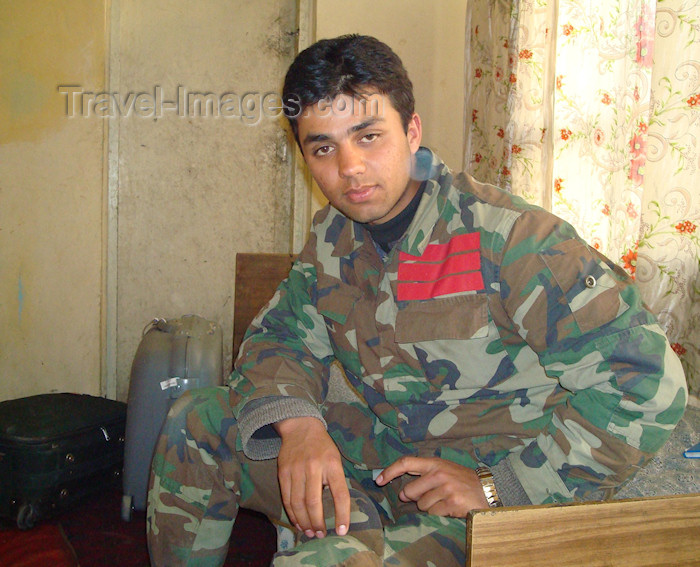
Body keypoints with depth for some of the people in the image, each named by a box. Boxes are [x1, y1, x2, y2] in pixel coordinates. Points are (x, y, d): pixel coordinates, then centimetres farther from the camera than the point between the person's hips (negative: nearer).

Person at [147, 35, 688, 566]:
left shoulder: (508, 238, -21)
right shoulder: (333, 236, 1)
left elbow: (649, 379, -22)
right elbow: (281, 333, 8)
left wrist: (497, 486, -22)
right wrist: (296, 423, -16)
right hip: (381, 453, 7)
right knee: (197, 423, 0)